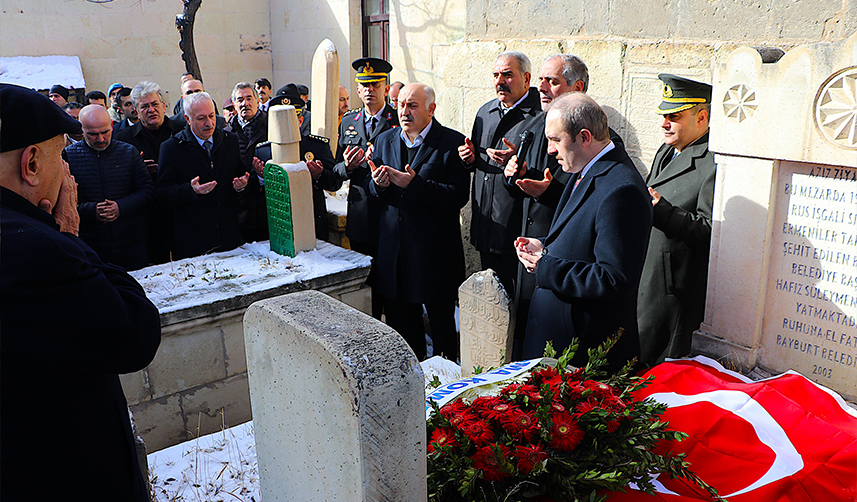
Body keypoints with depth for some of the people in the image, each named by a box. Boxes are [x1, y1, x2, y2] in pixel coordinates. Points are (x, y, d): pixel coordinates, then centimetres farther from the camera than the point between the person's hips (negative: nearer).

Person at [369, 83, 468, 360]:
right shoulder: (384, 140, 11)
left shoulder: (453, 143, -8)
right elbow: (373, 191, 14)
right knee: (400, 320, 15)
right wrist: (378, 184, -10)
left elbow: (458, 196, -17)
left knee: (441, 323, 7)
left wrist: (414, 184, -25)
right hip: (393, 249, 5)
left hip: (436, 252, -5)